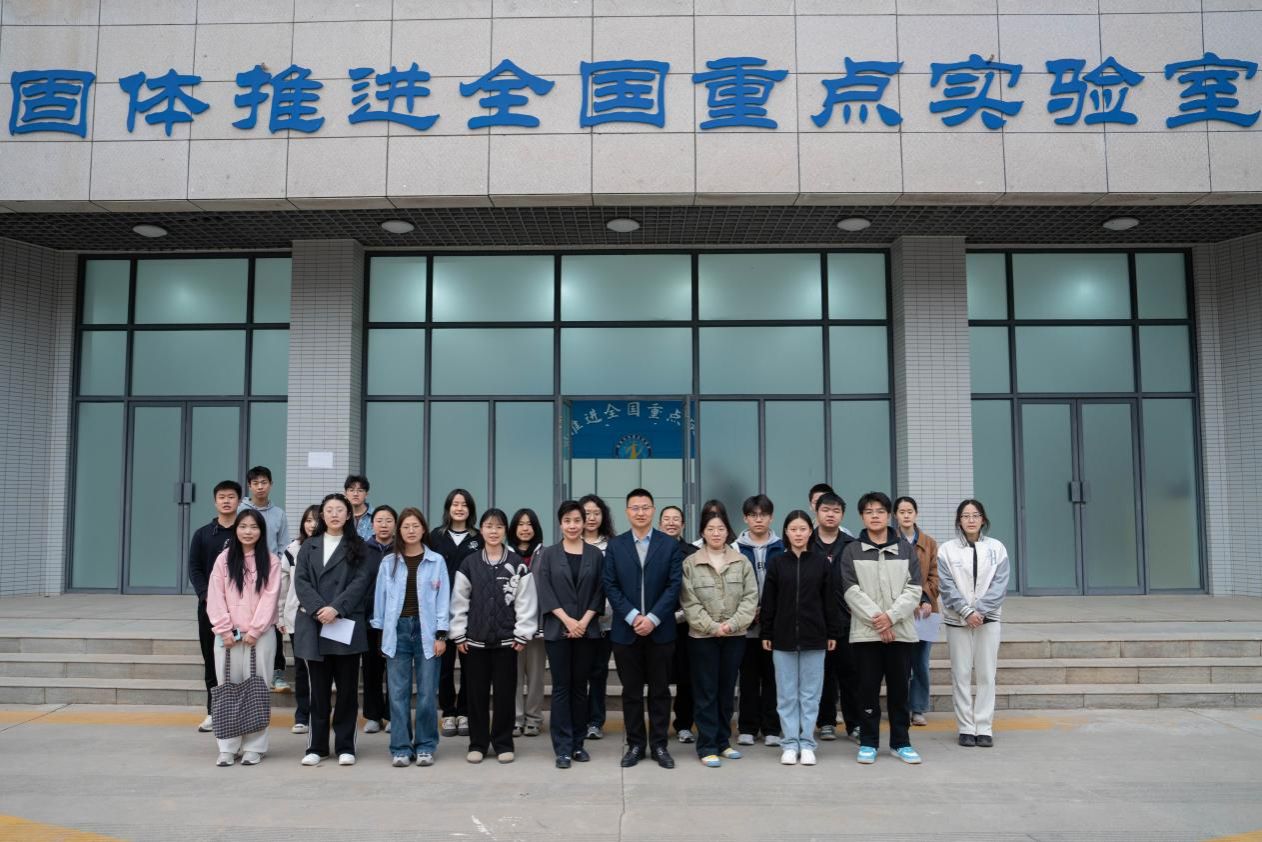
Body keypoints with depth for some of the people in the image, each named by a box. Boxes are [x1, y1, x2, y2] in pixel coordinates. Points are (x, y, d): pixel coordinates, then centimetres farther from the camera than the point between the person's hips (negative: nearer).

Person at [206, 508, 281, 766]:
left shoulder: (270, 562, 3)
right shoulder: (224, 559, 6)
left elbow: (269, 598, -3)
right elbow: (215, 597, 2)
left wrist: (254, 631, -10)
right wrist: (225, 630, -7)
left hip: (260, 635, -1)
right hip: (228, 635, 1)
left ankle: (254, 747, 6)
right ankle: (227, 748, 9)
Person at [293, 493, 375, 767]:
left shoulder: (359, 548, 7)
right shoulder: (309, 546, 14)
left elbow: (361, 581, -4)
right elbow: (300, 581, 3)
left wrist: (336, 608, -16)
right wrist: (318, 609, -13)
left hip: (347, 626, -2)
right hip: (313, 625, 2)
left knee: (347, 688, 3)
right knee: (319, 689, 6)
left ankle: (345, 746, 10)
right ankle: (317, 746, 14)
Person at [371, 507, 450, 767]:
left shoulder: (436, 561, 2)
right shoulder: (388, 562, 6)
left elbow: (443, 599, 1)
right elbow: (380, 597, 9)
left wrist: (441, 635, -4)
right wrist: (380, 632, 4)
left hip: (427, 631, -1)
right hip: (397, 630, 1)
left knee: (427, 692, 1)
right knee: (398, 692, 3)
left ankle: (425, 747, 13)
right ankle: (400, 748, 12)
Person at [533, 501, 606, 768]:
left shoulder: (595, 555, 6)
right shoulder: (548, 554, 3)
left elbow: (600, 591, 3)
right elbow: (544, 591, -4)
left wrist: (584, 621, -9)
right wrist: (567, 620, -13)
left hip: (587, 630, 1)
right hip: (557, 630, -1)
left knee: (580, 686, 7)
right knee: (561, 687, 0)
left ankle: (578, 744, 16)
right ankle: (563, 748, 3)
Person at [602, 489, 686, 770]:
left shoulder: (670, 545, 2)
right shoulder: (615, 546, 5)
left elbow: (674, 586, -4)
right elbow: (610, 586, -1)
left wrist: (652, 618, -13)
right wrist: (633, 616, -12)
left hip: (660, 629, -1)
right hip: (625, 630, 1)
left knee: (659, 690, 6)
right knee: (631, 691, 8)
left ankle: (659, 744, 16)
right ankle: (635, 744, 18)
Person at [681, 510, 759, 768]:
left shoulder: (742, 562, 3)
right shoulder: (690, 563, -3)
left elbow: (750, 597, 0)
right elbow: (689, 602, -6)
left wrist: (732, 624, -12)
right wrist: (712, 627, -13)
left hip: (735, 636, 2)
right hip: (703, 636, -2)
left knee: (727, 690, 11)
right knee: (706, 692, 1)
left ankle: (723, 741, 23)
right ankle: (707, 746, 7)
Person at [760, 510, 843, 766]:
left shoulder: (822, 563, 1)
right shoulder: (777, 563, 2)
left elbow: (830, 601, 4)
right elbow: (768, 602, 4)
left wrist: (833, 633, 2)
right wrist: (766, 634, 2)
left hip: (814, 637, 0)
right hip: (783, 637, 0)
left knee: (810, 694, 5)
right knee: (786, 694, 5)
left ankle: (806, 744, 14)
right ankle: (789, 744, 13)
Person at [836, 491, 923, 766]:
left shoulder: (905, 549, 7)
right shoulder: (851, 551, 3)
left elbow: (914, 589, 0)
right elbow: (851, 591, -5)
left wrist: (891, 616, -12)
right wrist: (876, 620, -13)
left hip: (900, 631, 1)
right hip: (865, 632, -1)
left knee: (899, 689, 8)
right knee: (868, 689, 4)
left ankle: (900, 742, 19)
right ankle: (868, 743, 13)